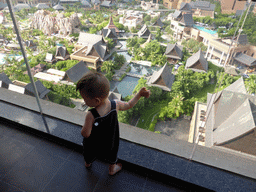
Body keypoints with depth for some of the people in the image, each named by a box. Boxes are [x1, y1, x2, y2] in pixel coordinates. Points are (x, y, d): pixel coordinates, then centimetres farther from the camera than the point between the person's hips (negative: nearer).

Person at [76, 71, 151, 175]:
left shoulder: (91, 115, -40)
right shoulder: (115, 105, -27)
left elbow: (85, 134, -28)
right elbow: (128, 105, -8)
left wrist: (85, 124, -9)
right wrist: (140, 94, 2)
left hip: (93, 143, -1)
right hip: (110, 142, 2)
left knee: (89, 155, 34)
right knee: (111, 155, 34)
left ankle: (87, 163, 65)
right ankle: (112, 169, 60)